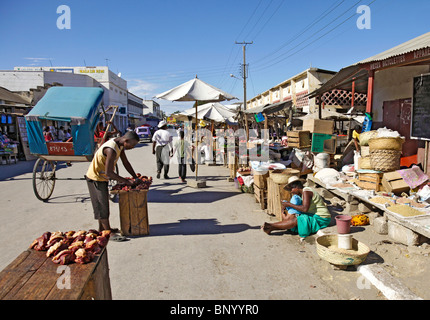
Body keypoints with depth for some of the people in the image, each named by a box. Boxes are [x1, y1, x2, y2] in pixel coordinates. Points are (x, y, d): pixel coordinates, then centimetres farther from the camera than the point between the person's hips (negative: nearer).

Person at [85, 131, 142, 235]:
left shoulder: (120, 145, -1)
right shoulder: (111, 149, -31)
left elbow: (126, 163, 8)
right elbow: (109, 173, -31)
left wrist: (136, 178, 4)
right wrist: (127, 181, -24)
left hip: (102, 178, 10)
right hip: (95, 178, -9)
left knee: (103, 204, 16)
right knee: (102, 205, -5)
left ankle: (102, 229, 29)